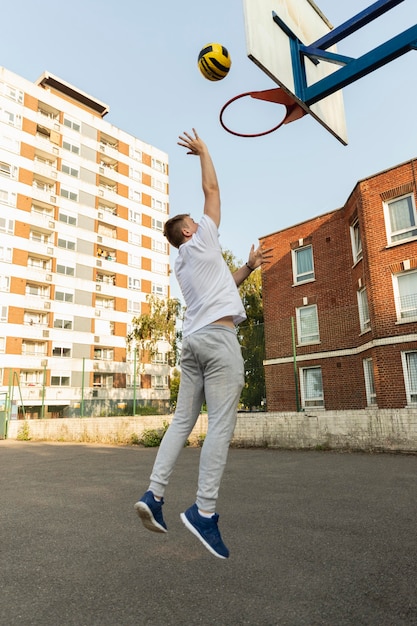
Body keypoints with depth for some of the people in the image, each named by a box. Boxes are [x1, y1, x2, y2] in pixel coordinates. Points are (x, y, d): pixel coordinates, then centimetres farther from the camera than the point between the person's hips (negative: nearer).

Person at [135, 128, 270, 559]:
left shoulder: (184, 264, 25)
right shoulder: (200, 242, 6)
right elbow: (212, 190, 13)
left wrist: (248, 267, 28)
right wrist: (203, 150, 25)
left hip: (193, 339, 8)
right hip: (218, 335, -8)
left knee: (183, 421, 7)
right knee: (221, 424, -8)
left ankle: (154, 493, 3)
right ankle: (204, 510, -8)